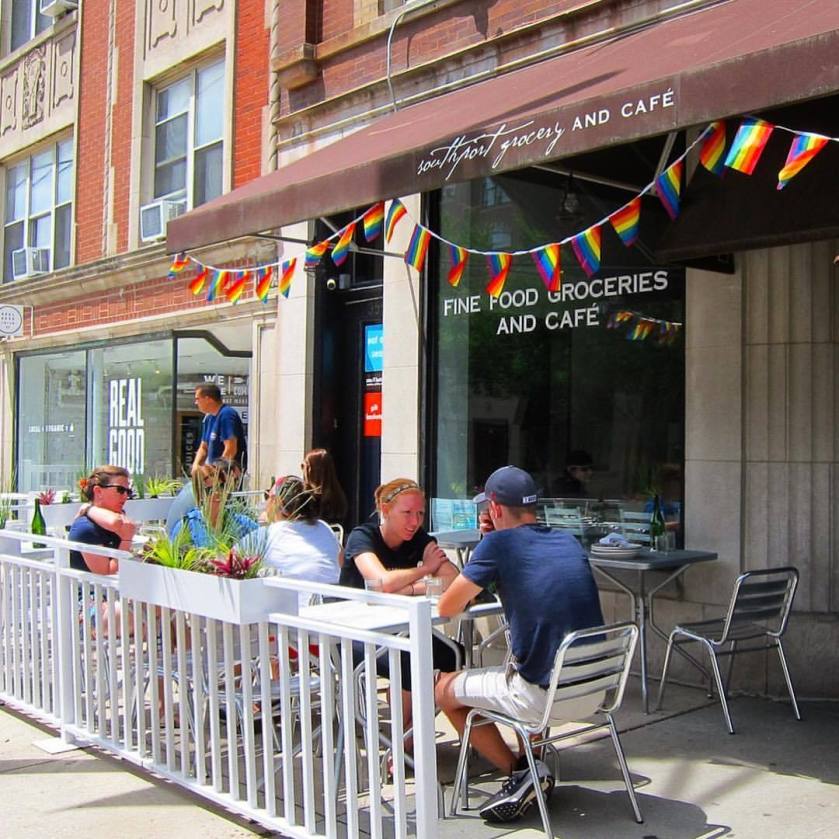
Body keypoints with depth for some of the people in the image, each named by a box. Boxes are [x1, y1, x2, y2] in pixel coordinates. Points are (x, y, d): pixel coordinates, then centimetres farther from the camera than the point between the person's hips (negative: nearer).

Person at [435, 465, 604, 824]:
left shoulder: (498, 543, -10)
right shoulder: (569, 541, 9)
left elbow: (447, 608, -1)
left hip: (543, 696, -7)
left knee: (444, 689, 16)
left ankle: (520, 772, 7)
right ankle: (533, 765, 27)